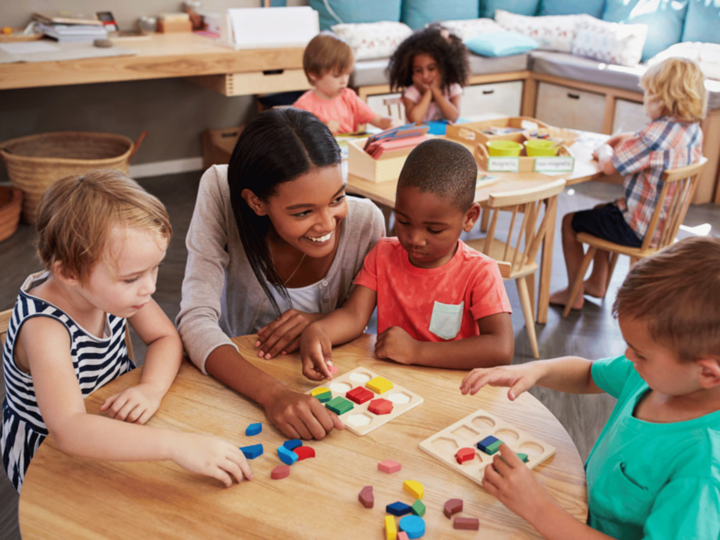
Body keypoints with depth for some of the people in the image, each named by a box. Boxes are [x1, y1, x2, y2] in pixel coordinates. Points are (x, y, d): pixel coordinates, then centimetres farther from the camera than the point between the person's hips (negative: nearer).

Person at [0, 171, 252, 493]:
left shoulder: (111, 286, -16)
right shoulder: (44, 327, -35)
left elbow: (166, 338, -4)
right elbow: (67, 430, -47)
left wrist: (152, 388, -26)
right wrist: (176, 445, -56)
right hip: (50, 459, -6)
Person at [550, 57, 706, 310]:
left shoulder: (657, 133, -30)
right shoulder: (693, 130, -1)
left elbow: (608, 166, -26)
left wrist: (604, 152, -4)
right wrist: (627, 139, 5)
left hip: (638, 230, -9)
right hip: (664, 221, 9)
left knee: (570, 222, 9)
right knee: (601, 211, 33)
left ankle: (573, 294, 21)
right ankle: (597, 283, 39)